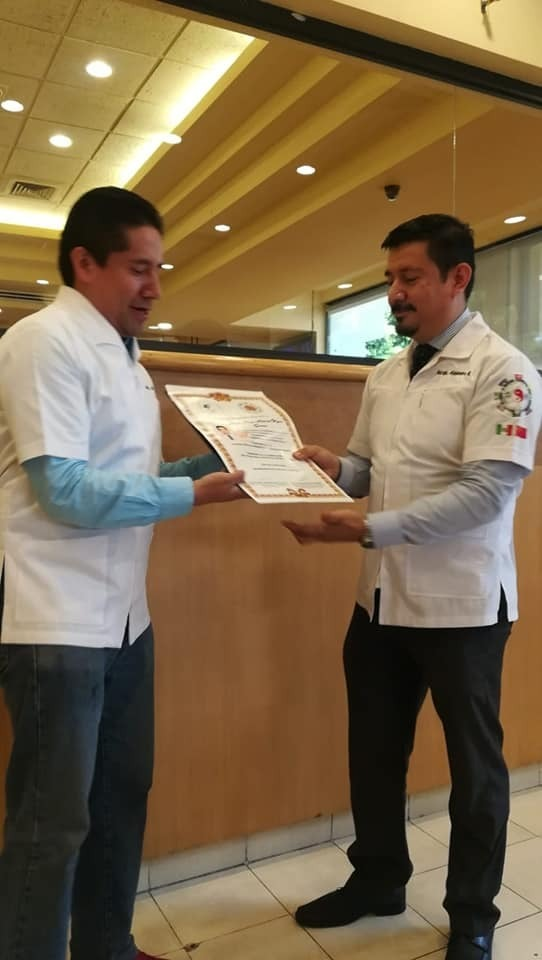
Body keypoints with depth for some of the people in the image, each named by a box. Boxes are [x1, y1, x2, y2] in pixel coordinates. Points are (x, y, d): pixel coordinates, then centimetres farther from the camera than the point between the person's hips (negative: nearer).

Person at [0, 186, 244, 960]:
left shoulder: (123, 353, 14)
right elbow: (67, 488, -21)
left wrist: (212, 464, 5)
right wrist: (192, 494, -15)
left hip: (123, 617, 9)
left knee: (123, 795, 20)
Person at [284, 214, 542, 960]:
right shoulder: (385, 375, 10)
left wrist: (371, 528, -26)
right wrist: (334, 467, -8)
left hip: (460, 603, -6)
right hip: (381, 596, 6)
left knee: (473, 763, 13)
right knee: (374, 750, 19)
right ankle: (377, 880, 42)